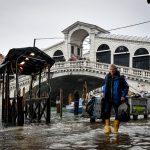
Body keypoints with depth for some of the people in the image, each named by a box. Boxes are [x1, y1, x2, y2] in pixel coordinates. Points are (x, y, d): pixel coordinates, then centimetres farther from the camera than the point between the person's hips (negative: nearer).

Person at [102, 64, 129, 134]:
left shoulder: (120, 78, -5)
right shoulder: (107, 77, 6)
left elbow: (126, 87, 2)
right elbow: (104, 85, 24)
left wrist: (123, 95, -7)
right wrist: (103, 92, 11)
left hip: (116, 99, -2)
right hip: (108, 98, 3)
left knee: (117, 113, 4)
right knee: (106, 112, -5)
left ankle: (116, 129, 16)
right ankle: (107, 127, 3)